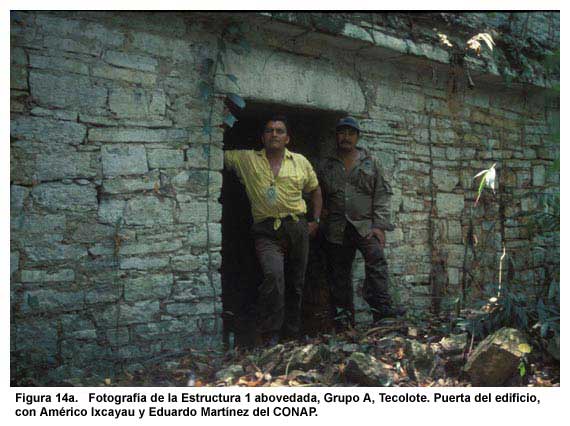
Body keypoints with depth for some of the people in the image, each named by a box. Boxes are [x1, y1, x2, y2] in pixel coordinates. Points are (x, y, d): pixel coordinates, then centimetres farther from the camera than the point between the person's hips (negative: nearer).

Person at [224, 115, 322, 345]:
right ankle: (268, 336, -17)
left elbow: (315, 190, 23)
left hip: (298, 229, 3)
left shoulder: (300, 162, 12)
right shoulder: (246, 159, 7)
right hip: (266, 231, -3)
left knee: (296, 283, 8)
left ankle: (291, 335, 23)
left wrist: (316, 220, 15)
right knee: (273, 274, -27)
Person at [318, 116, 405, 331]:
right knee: (339, 273, 3)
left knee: (376, 259, -24)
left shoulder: (371, 163, 10)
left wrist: (379, 225, -6)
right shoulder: (325, 166, 14)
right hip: (336, 230, 2)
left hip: (366, 225, -1)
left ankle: (381, 307, -27)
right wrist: (321, 212, 3)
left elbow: (382, 195, 4)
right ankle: (343, 319, 10)